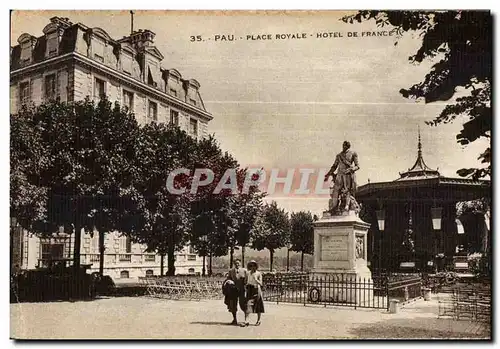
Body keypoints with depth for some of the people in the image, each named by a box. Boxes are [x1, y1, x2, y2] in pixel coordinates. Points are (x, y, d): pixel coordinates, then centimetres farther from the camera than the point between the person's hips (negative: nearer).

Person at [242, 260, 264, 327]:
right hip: (250, 290, 2)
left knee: (258, 306, 7)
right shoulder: (248, 273, 6)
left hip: (257, 290, -2)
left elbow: (260, 283, -11)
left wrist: (255, 279, -22)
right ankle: (246, 321, -12)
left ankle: (258, 321, 22)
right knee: (247, 305, -9)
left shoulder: (259, 274, -5)